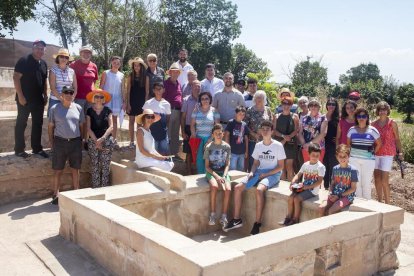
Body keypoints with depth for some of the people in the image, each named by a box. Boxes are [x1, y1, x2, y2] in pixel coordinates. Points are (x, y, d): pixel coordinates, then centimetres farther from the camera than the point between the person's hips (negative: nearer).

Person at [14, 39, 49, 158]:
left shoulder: (43, 64, 11)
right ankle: (19, 149, 10)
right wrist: (20, 96, -18)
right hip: (25, 99, -6)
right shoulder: (24, 61, -9)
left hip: (38, 99, 7)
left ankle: (37, 148, 20)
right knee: (21, 123, 3)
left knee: (38, 124, 10)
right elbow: (16, 77, -14)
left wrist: (45, 95, 11)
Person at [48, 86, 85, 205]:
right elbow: (50, 126, 6)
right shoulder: (54, 108, 1)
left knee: (75, 169, 7)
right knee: (58, 170, 3)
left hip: (75, 142, 2)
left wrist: (81, 140, 9)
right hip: (60, 142, -2)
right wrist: (51, 141, 2)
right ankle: (56, 194, 12)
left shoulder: (78, 108, 6)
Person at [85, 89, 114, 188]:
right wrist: (96, 140, -10)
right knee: (94, 166, 0)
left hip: (107, 140, 0)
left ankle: (105, 187, 5)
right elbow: (88, 128, 0)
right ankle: (95, 187, 6)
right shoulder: (89, 111, 6)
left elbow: (111, 126, -2)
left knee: (105, 165, -1)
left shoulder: (108, 110, 6)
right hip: (93, 141, 0)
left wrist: (102, 138, -14)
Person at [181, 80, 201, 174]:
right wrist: (183, 132, -5)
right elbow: (183, 117, 1)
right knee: (189, 151, 4)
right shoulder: (186, 100, 0)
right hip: (189, 128, -1)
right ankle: (189, 170, 15)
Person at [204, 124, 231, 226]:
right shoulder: (209, 147, -1)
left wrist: (224, 176, -12)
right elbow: (207, 166, -2)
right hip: (211, 172, -2)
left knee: (228, 189, -26)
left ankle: (224, 215, -14)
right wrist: (216, 176, -16)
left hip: (223, 172, 2)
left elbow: (227, 164, 5)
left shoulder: (227, 146, 4)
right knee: (214, 186, -33)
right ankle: (212, 214, -23)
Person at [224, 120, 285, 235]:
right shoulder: (258, 145, 11)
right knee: (237, 187, -12)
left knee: (259, 189, -36)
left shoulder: (278, 146, -5)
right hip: (259, 172, 6)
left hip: (273, 174, -6)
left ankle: (257, 223, -26)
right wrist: (252, 172, -6)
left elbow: (280, 166, -6)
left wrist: (266, 174, -15)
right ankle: (236, 219, -3)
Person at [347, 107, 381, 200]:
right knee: (356, 182, 7)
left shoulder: (372, 130, -2)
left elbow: (379, 144, 8)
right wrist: (352, 152, 7)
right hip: (354, 159, 2)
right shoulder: (352, 130, 3)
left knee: (366, 183, 6)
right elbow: (348, 143, 16)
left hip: (368, 160, -2)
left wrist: (373, 153, 4)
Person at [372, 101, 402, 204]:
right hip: (375, 154, 4)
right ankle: (379, 201, 21)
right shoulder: (374, 123, 6)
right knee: (377, 179, 8)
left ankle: (387, 204, 3)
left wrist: (400, 152, -3)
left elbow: (397, 139, 0)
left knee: (384, 180, -8)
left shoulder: (392, 123, -3)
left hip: (387, 154, -4)